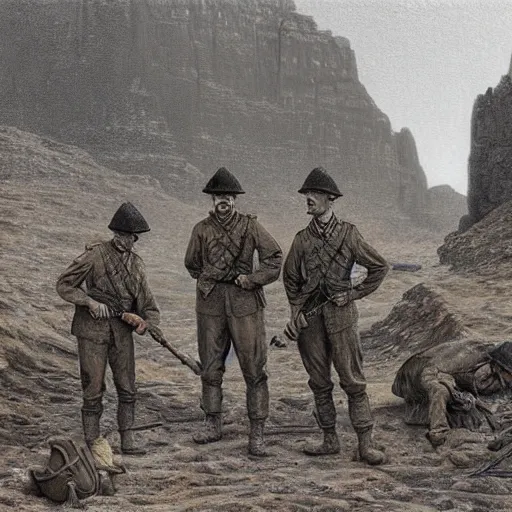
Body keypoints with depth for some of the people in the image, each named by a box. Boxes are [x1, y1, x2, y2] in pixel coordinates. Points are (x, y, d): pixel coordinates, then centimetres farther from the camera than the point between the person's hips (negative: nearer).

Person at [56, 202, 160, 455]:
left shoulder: (136, 263, 7)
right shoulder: (95, 255, -9)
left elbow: (145, 299, 8)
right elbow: (64, 285, -7)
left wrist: (147, 320, -13)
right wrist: (90, 302, -18)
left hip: (121, 331, 5)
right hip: (93, 330, -5)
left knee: (127, 388, 4)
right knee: (93, 389, 0)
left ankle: (127, 441, 12)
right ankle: (92, 445, 9)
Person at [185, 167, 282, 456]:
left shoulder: (250, 226, 1)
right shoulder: (202, 229, 8)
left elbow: (275, 256, 2)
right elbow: (192, 264, 22)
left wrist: (252, 278, -7)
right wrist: (209, 281, 13)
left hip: (244, 302, -3)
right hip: (211, 303, 3)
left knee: (254, 368, -5)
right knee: (211, 367, 9)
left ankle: (257, 433, 0)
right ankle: (213, 424, 22)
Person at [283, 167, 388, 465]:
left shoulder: (348, 234, -1)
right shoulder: (302, 239, 7)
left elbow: (380, 267, 4)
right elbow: (290, 278, 15)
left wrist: (354, 294, -1)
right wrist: (296, 310, 4)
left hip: (340, 313, -3)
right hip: (310, 316, 3)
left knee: (353, 380, -4)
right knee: (319, 382, 8)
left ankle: (365, 443, 0)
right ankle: (330, 440, 18)